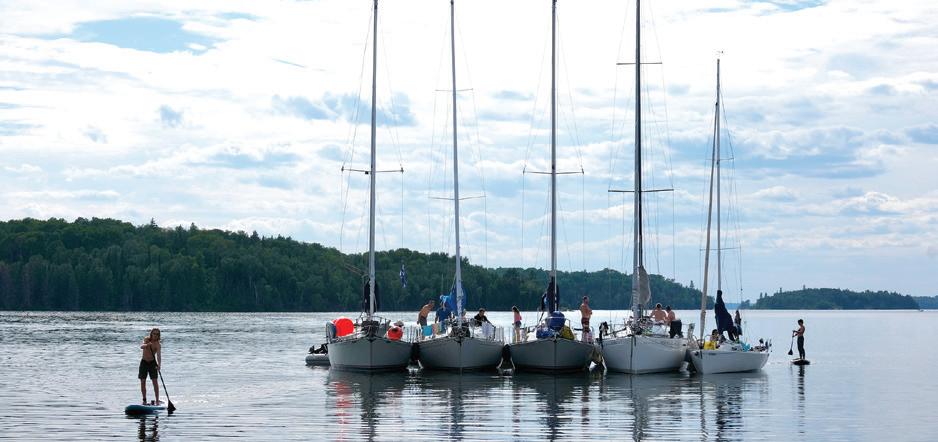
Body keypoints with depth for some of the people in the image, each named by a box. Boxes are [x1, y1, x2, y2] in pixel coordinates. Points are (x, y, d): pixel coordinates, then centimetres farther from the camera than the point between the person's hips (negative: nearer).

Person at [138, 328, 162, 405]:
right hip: (144, 362, 3)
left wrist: (158, 365, -46)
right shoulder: (147, 339, -6)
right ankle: (144, 400, 10)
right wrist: (147, 345, -46)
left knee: (155, 381, -10)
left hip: (152, 363, -3)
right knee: (143, 381, 1)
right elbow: (141, 346, -24)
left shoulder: (158, 344, -16)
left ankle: (157, 400, -10)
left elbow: (159, 355, -29)